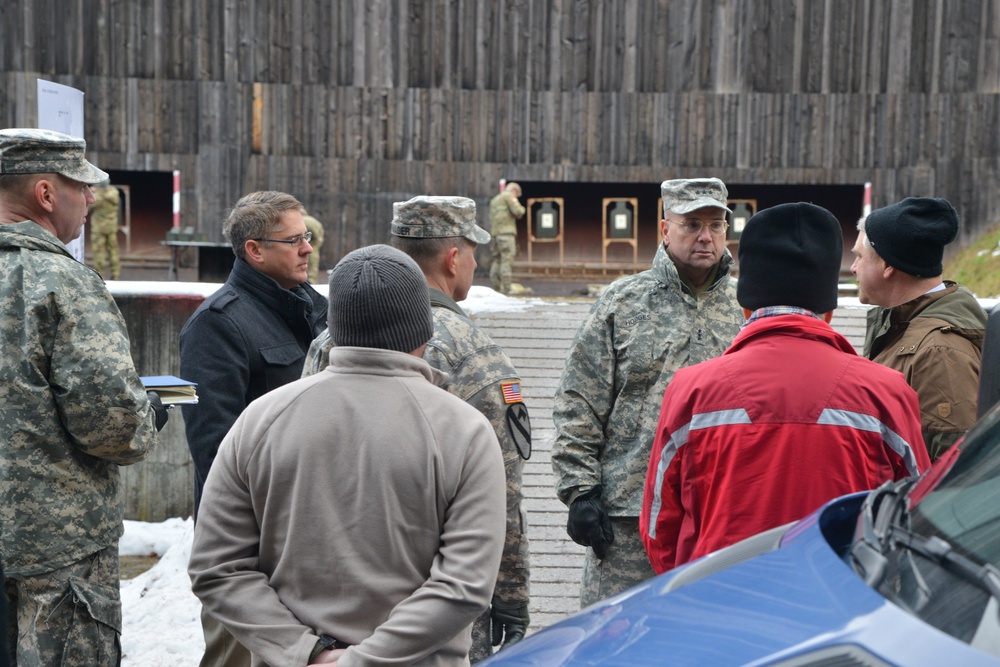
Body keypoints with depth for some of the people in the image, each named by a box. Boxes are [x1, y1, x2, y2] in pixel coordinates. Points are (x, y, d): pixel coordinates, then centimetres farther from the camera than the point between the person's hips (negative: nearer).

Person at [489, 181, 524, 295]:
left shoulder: (494, 200, 26)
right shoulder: (509, 196, 0)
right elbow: (518, 212, -10)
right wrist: (521, 208, 12)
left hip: (494, 233, 8)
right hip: (506, 232, -8)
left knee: (496, 261, 8)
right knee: (507, 260, -11)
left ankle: (495, 288, 6)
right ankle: (506, 289, -17)